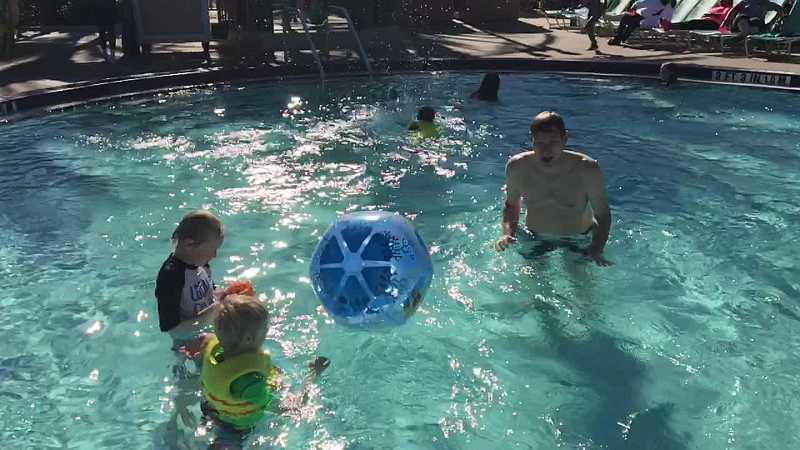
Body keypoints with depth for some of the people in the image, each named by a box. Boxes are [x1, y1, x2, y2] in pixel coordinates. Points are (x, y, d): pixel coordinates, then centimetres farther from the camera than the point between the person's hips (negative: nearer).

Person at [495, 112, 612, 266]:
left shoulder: (587, 169, -24)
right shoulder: (517, 167, -18)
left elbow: (602, 215, -14)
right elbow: (511, 204, 2)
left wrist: (597, 250, -30)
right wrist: (508, 234, -16)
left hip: (578, 241, -1)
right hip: (534, 239, 2)